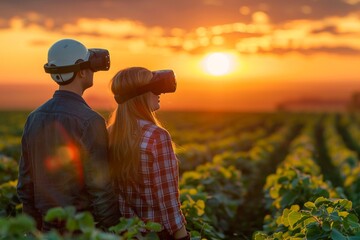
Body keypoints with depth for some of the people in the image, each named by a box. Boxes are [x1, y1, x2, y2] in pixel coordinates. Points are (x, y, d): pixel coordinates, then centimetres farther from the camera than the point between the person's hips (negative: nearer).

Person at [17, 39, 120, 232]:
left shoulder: (34, 119, 3)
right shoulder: (89, 121, -18)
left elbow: (25, 184, 8)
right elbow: (101, 189, -19)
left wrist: (36, 229, 17)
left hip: (50, 228, 7)